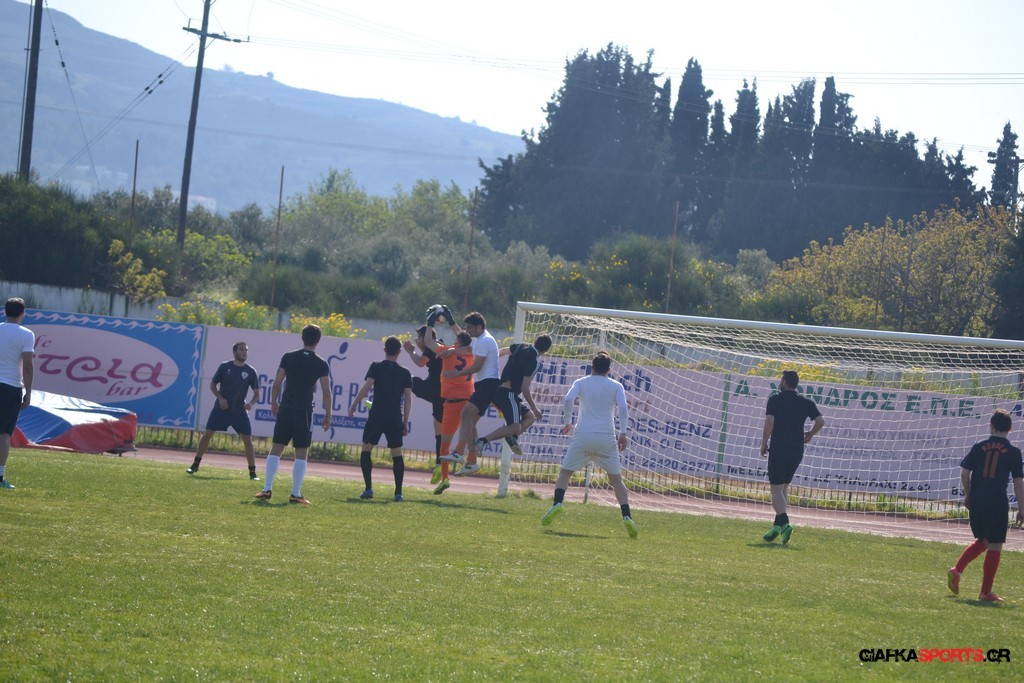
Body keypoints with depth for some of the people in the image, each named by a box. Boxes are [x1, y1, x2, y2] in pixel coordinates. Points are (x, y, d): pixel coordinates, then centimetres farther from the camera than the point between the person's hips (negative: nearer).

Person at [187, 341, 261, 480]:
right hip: (221, 408, 0)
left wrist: (250, 403, -17)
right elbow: (213, 384, 5)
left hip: (239, 411, 1)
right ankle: (195, 465, 6)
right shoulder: (224, 367, -2)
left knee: (248, 440, -6)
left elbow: (257, 392, 3)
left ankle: (252, 472, 3)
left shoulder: (251, 371, -1)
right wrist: (220, 398, -10)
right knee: (207, 434, -5)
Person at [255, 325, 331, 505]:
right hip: (305, 411, -2)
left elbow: (276, 384, 1)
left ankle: (267, 489, -1)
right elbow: (326, 392, -4)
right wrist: (327, 415, 5)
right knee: (301, 453, 3)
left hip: (286, 409, 2)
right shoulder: (321, 364, -2)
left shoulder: (288, 358, 2)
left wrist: (274, 403, 15)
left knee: (276, 449, 7)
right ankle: (296, 494, -1)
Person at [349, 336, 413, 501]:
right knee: (397, 454, 8)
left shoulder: (376, 367, 2)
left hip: (376, 415, -2)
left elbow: (366, 387, -10)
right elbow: (408, 399, 6)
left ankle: (368, 488, -1)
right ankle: (398, 492, 2)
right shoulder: (405, 373, 8)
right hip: (396, 418, 2)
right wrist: (405, 422, 11)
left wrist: (353, 405, -2)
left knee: (366, 450, 10)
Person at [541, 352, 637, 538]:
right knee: (616, 479, 6)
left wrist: (567, 422, 5)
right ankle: (627, 517, -9)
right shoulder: (616, 386, 10)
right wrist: (623, 433, -2)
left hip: (583, 434, 0)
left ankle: (557, 504, -12)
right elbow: (623, 408, -4)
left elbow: (568, 400, -6)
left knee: (565, 472, 11)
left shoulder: (581, 382, 11)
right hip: (607, 437, 0)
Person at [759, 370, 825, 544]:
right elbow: (820, 421, -2)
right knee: (784, 487, 18)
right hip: (797, 450, 5)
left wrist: (764, 444, -3)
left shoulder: (775, 399, -3)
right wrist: (809, 434, 16)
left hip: (778, 449, -5)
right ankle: (778, 526, 17)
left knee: (776, 489, -5)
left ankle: (784, 522, -26)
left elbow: (769, 422, -13)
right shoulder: (806, 402, 8)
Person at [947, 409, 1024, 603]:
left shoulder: (979, 447, 3)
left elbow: (964, 473, 1)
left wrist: (968, 495, 16)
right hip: (998, 504, -4)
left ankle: (957, 570, 6)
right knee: (994, 546, 3)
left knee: (982, 541, 23)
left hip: (977, 502, 4)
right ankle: (985, 592, 2)